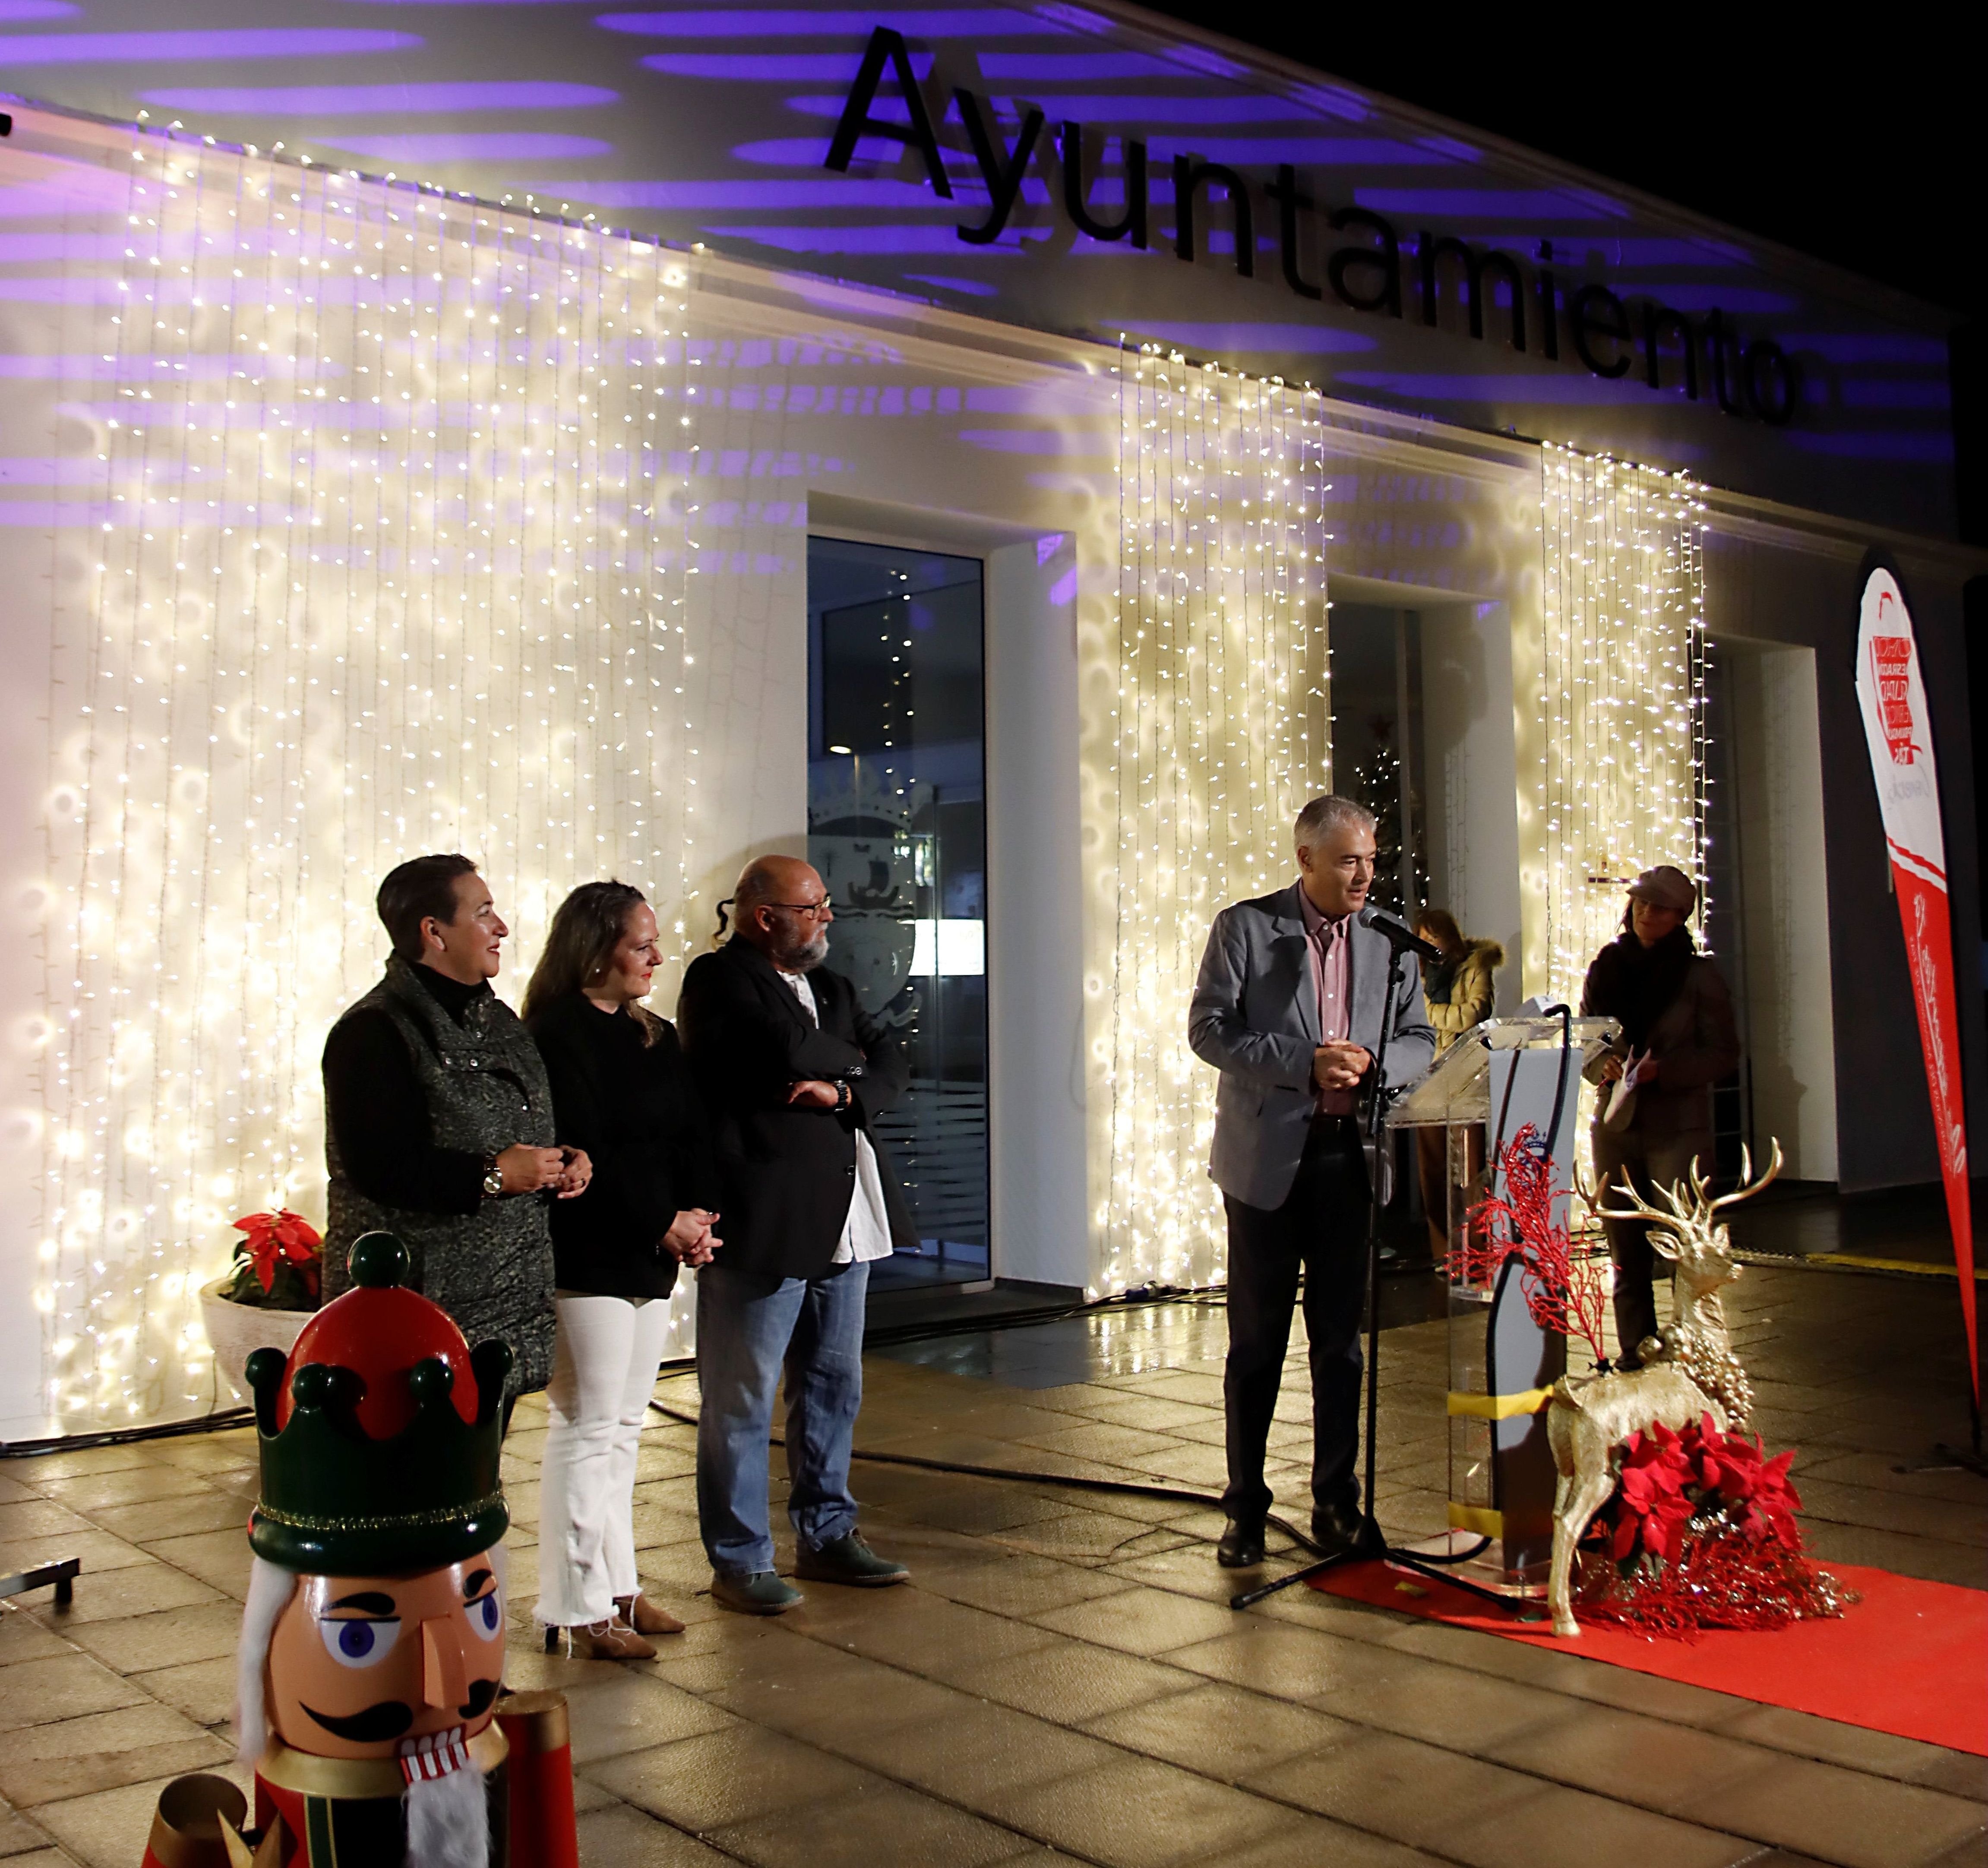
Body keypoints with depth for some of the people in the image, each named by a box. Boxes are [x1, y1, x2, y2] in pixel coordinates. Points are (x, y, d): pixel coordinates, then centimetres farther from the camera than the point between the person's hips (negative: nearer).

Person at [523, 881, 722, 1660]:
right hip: (588, 1263, -8)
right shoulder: (557, 1036, -11)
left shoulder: (656, 1038, 14)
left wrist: (699, 1213, -6)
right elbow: (582, 1156, -17)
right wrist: (664, 1225, -15)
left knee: (625, 1427, 14)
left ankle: (616, 1587, 24)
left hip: (652, 1258, 8)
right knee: (588, 1428, -2)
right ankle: (579, 1608, 7)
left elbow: (691, 1136, 11)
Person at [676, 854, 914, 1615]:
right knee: (742, 1402, 2)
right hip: (762, 1224, -8)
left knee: (835, 1386, 16)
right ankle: (739, 1561, 12)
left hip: (841, 1220, 8)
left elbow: (892, 1064, 9)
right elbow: (787, 1052, -23)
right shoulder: (719, 981, -8)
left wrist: (843, 1090, -12)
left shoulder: (829, 986, 18)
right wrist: (850, 1057, -2)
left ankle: (826, 1535, 29)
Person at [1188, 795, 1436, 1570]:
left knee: (1342, 1339, 9)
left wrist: (1370, 1063, -12)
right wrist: (1305, 1062, -18)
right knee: (1257, 1341, 4)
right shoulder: (1245, 927, -2)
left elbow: (1418, 1040, 10)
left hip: (1349, 1157, 3)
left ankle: (1337, 1502, 21)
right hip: (1267, 1158, -3)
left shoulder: (1387, 941, 8)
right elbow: (1209, 1028, -7)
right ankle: (1246, 1507, 15)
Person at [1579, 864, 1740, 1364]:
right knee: (1626, 1249, 7)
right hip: (1616, 1123, 4)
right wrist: (1605, 1065, -9)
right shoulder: (1606, 970, 10)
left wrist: (1662, 1071, -16)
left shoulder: (1699, 974, 1)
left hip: (1679, 1127, -4)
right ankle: (1636, 1351, 15)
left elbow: (1724, 1054, -2)